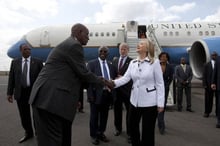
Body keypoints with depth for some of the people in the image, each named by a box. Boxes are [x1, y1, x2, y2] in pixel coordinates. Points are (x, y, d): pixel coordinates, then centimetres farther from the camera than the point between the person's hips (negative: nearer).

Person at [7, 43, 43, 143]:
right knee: (24, 115, 12)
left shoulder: (37, 62, -1)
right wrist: (10, 93, 1)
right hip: (20, 92, 3)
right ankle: (28, 133, 30)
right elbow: (11, 78, 6)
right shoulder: (15, 62, 8)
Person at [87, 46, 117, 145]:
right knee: (94, 116, 9)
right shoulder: (91, 63, -2)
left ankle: (101, 133, 33)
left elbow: (114, 78, 16)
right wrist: (90, 94, -16)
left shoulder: (111, 65, 12)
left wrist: (112, 92, 3)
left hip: (108, 94, 4)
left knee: (104, 116, 15)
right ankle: (94, 135, 27)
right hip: (96, 94, -4)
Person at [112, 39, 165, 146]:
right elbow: (126, 78, -4)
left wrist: (160, 103, -11)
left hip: (150, 102, -5)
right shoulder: (132, 63, 5)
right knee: (133, 127, 16)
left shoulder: (155, 62, -8)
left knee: (148, 130, 8)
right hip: (135, 101, 5)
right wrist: (114, 82, -22)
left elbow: (160, 84, -8)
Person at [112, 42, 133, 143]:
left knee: (129, 111, 5)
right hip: (116, 89, 5)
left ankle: (129, 133, 17)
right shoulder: (114, 61, 13)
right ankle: (118, 128, 35)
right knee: (117, 110, 16)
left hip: (127, 90, -5)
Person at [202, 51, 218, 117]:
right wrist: (204, 84, -5)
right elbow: (204, 76, 3)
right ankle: (207, 112, 13)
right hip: (209, 84, -1)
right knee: (208, 99, 4)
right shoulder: (207, 65, 7)